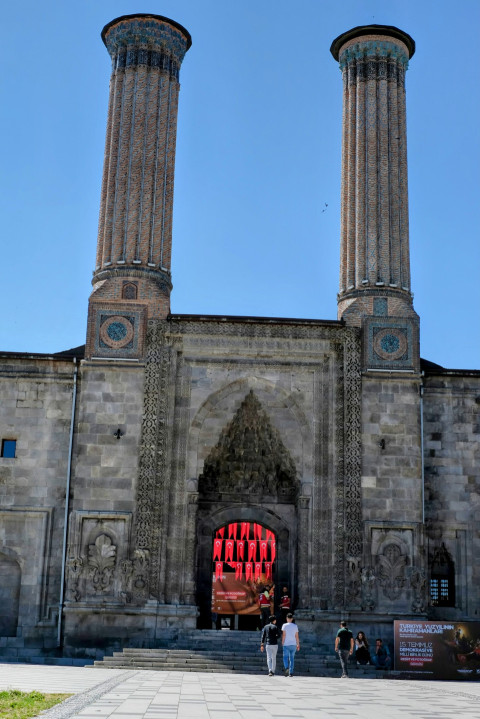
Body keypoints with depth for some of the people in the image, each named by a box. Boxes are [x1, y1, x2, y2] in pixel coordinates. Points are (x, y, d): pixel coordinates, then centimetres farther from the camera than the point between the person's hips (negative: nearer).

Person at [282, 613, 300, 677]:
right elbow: (297, 636, 7)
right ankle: (291, 672, 6)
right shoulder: (295, 626, 6)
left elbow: (284, 635, -8)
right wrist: (298, 645, 12)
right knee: (292, 658, 8)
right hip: (293, 644, 3)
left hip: (286, 644, -3)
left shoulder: (285, 625, -3)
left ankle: (286, 667, -22)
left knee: (285, 657, 3)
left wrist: (282, 643, -1)